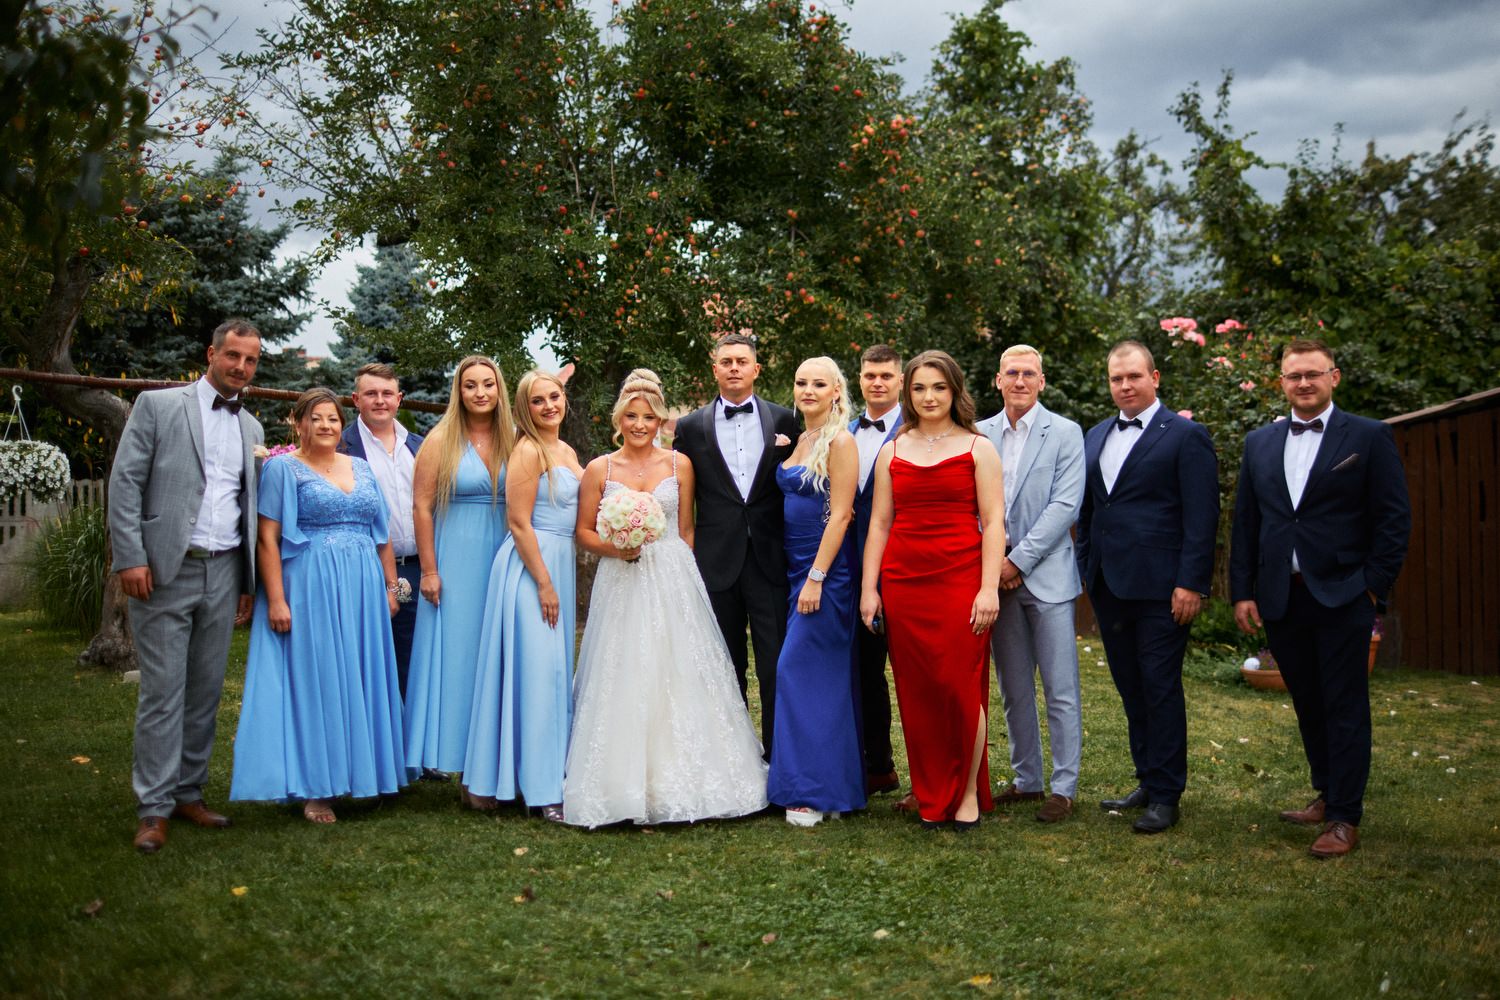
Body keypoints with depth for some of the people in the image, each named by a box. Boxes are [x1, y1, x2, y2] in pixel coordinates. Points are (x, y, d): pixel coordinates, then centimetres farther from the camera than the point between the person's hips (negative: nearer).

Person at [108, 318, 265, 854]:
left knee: (206, 689, 8)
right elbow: (124, 482, -4)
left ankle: (189, 792, 19)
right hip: (166, 571, -4)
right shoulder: (157, 405, 2)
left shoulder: (251, 428, 15)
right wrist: (130, 557, -12)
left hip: (224, 574, 4)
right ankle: (154, 807, 3)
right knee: (162, 690, -3)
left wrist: (249, 582, 11)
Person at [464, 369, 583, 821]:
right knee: (535, 669, -7)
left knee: (555, 670, 12)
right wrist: (544, 584, -18)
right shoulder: (528, 451, -11)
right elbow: (519, 523, -16)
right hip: (530, 566, -9)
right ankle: (540, 788, -2)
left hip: (560, 564, 9)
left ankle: (552, 773, 22)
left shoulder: (567, 452, 15)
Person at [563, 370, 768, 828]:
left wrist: (681, 578, 4)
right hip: (621, 585, 0)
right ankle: (624, 785, 6)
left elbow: (686, 531, 9)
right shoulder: (599, 470, 4)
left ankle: (681, 783, 9)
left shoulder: (679, 465, 5)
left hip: (673, 581, 0)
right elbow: (585, 532, 7)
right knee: (624, 683, -2)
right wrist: (615, 548, -10)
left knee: (679, 680, 0)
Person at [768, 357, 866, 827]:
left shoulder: (841, 442, -10)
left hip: (826, 569, -8)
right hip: (796, 567, 8)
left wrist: (816, 578, -18)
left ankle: (813, 789, -2)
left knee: (800, 669, -9)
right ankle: (835, 782, 17)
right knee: (826, 675, 10)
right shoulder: (797, 440, 14)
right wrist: (803, 576, 11)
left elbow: (839, 515, -15)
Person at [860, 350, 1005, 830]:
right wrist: (868, 589, 5)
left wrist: (989, 588, -11)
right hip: (902, 584, 3)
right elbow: (879, 524, 12)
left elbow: (993, 523, -2)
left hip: (960, 582, -3)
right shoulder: (892, 452, 13)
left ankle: (968, 792, 10)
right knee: (915, 693, 4)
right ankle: (931, 798, 15)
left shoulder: (977, 448, 4)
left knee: (960, 687, -7)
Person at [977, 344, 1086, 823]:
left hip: (1047, 576, -3)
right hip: (997, 578, 4)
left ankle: (1064, 787, 7)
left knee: (1060, 690, -1)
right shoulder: (979, 435, 9)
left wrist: (1019, 560, -13)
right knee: (1013, 689, 11)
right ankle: (1027, 779, 22)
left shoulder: (1065, 433, -1)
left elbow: (1065, 506, -8)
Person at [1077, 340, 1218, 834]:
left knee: (1160, 688, -1)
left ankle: (1165, 795, 8)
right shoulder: (1095, 437, 15)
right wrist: (1086, 570, 12)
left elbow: (1202, 515, -9)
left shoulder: (1185, 436, -4)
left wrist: (1191, 583, -14)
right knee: (1131, 688, 12)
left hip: (1159, 588, -6)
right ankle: (1147, 781, 22)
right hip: (1109, 585, 6)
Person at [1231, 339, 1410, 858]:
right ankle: (1327, 794, 28)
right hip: (1280, 597, 4)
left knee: (1345, 708, -1)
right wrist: (1243, 591, 4)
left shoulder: (1370, 437, 0)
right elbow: (1245, 522, 11)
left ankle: (1344, 817, 5)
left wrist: (1373, 585, -9)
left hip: (1342, 596, -4)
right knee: (1307, 704, 13)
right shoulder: (1259, 443, 11)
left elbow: (1394, 518, -2)